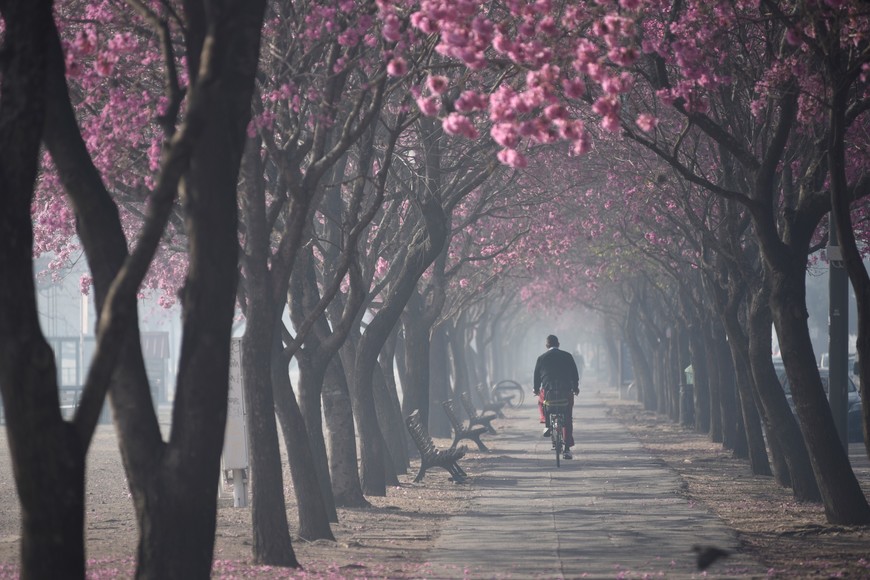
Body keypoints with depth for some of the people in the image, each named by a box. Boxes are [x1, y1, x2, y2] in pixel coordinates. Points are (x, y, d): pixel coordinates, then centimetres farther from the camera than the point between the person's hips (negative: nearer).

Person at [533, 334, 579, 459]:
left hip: (548, 392, 0)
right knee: (568, 420, 9)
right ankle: (567, 448, 3)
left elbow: (537, 375, 10)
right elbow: (575, 374, 10)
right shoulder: (567, 356, 6)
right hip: (566, 391, 0)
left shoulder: (542, 358, 5)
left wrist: (536, 389, 27)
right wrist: (575, 388, 25)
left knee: (541, 401, 34)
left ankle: (547, 424, 14)